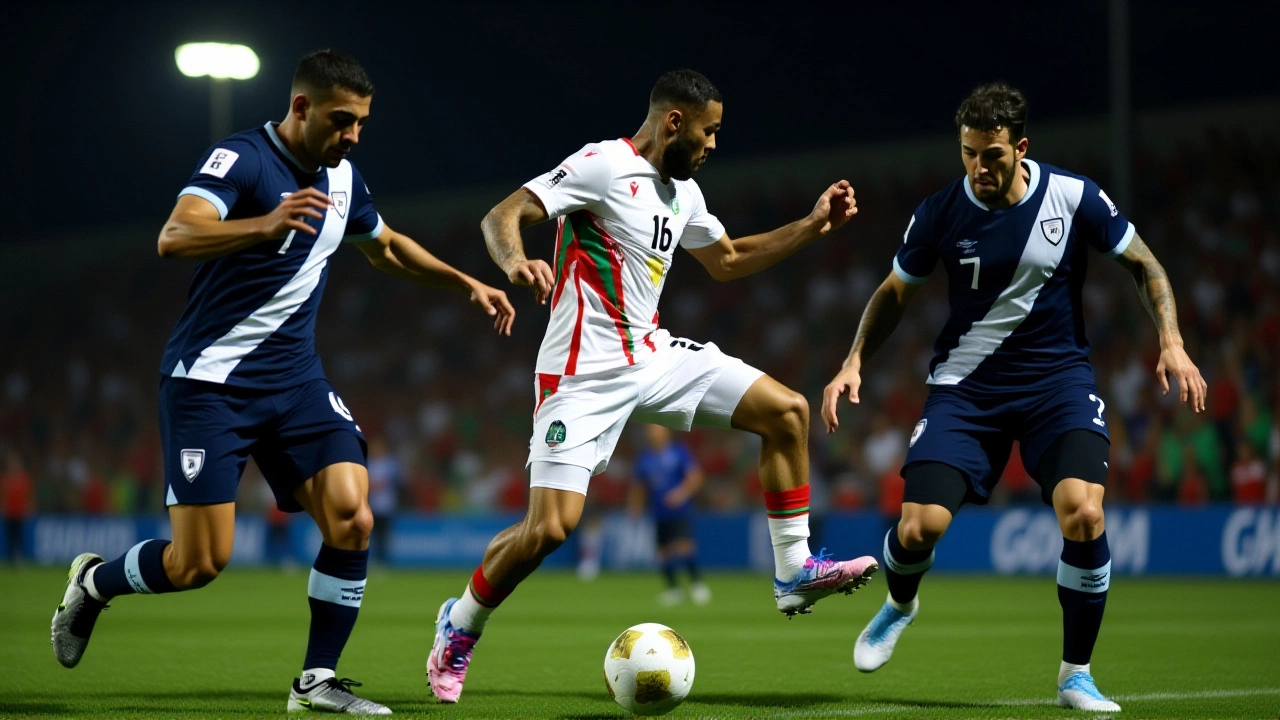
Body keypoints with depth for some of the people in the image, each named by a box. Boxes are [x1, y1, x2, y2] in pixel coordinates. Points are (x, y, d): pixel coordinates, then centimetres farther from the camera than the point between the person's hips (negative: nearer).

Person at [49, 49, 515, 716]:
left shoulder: (342, 176, 8)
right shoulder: (241, 159, -16)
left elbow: (386, 247, 29)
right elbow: (175, 237, -34)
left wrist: (467, 283, 21)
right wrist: (265, 225, -51)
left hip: (293, 379, 6)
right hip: (210, 380, -6)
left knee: (353, 519, -14)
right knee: (199, 564, -8)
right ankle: (92, 580, 23)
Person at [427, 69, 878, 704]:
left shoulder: (682, 190, 13)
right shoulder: (605, 165, -13)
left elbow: (726, 261, 29)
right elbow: (502, 214, -20)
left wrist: (812, 225, 22)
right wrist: (515, 262, -42)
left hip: (652, 357, 8)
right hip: (584, 373, -8)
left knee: (786, 410, 0)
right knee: (550, 526, -16)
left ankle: (793, 571, 7)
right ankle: (459, 627, 10)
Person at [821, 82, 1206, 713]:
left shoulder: (1074, 198, -8)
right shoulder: (940, 213, -6)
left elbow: (1144, 265, 4)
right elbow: (894, 293, 10)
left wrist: (1171, 343, -8)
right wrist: (855, 364, -3)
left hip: (1058, 377, -1)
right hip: (966, 384, 1)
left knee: (1083, 514, -25)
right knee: (918, 528, -16)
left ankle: (1075, 675, -4)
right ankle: (900, 603, 24)